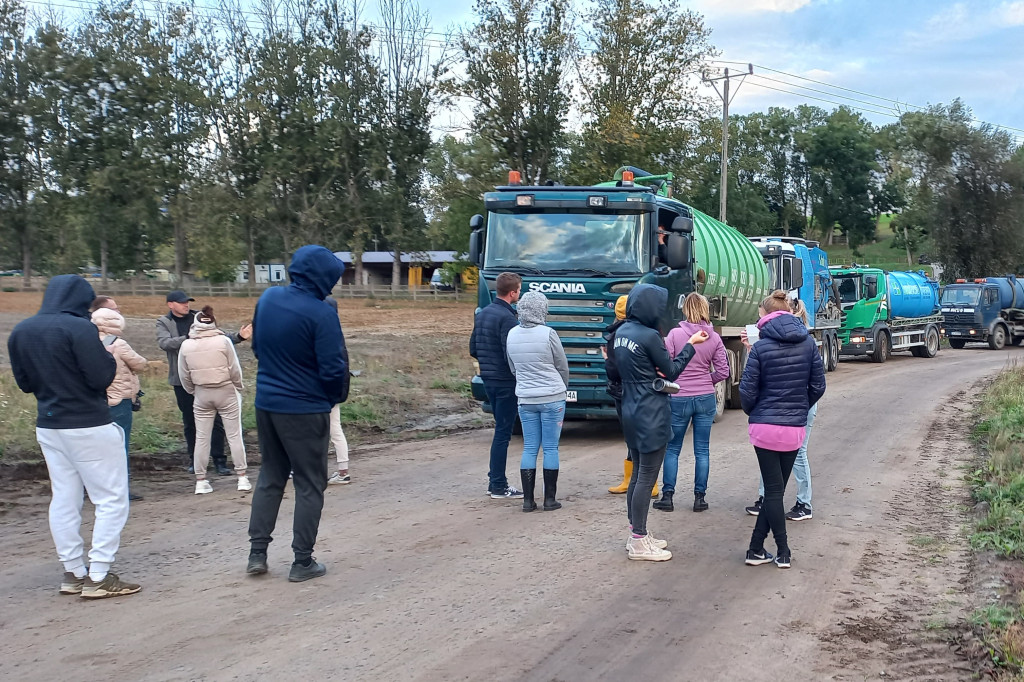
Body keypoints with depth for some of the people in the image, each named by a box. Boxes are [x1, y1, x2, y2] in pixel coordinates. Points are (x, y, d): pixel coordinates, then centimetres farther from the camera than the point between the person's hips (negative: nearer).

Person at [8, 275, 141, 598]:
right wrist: (109, 359, 1)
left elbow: (24, 382, 13)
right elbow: (101, 377, -18)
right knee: (111, 499, 1)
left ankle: (73, 573, 17)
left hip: (48, 426, 7)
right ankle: (99, 577, -1)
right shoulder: (78, 328, -16)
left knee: (64, 500, 13)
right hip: (88, 426, -7)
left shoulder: (21, 332, 6)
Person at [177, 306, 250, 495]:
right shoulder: (223, 341, -11)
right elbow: (235, 369, -8)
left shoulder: (186, 345, -3)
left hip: (202, 394, 2)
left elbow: (184, 375, 2)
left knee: (202, 437, 9)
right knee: (234, 435, 5)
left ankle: (200, 481, 11)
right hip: (227, 392, -2)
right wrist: (239, 387, 9)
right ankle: (242, 478, 5)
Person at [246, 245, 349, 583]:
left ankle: (257, 553, 19)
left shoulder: (267, 298, 1)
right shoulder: (320, 313, -20)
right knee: (310, 484, 6)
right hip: (305, 409, -6)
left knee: (270, 477, 19)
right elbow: (333, 368, -18)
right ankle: (303, 562, 10)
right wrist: (336, 397, 2)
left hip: (266, 403, 6)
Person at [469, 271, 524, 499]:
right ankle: (499, 487, 3)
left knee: (501, 429, 19)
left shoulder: (482, 314, 10)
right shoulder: (507, 318, -18)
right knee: (503, 432, -2)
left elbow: (473, 349, 14)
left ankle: (494, 480, 24)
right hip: (505, 381, -9)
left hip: (488, 378, 9)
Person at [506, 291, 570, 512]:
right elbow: (563, 367, -2)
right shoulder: (548, 334, -13)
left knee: (529, 448, 9)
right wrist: (561, 387, 16)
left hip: (525, 399, 4)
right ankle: (550, 499, 7)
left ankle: (528, 500, 9)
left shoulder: (512, 335, 1)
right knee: (551, 448, 3)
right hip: (552, 398, -4)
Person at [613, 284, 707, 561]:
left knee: (638, 474, 16)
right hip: (651, 415, -9)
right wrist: (690, 344, 0)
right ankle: (639, 543, 4)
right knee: (647, 478, -2)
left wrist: (655, 371, 4)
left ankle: (637, 534, 24)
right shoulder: (649, 336, -18)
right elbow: (671, 371, -8)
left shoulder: (622, 332, 7)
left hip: (632, 412, 9)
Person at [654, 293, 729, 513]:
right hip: (706, 398, 2)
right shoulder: (714, 338, -2)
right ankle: (699, 497, 12)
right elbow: (723, 371, 0)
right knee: (702, 450, 9)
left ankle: (667, 496, 11)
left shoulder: (675, 334, -10)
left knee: (672, 449, 10)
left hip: (678, 399, -2)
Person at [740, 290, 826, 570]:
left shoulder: (761, 347, -10)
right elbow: (818, 386, 3)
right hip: (795, 428, 3)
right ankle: (756, 548, 16)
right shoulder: (808, 343, 1)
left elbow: (747, 392, -8)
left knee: (773, 489, 5)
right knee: (777, 489, 12)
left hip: (765, 427, -3)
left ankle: (783, 552, 7)